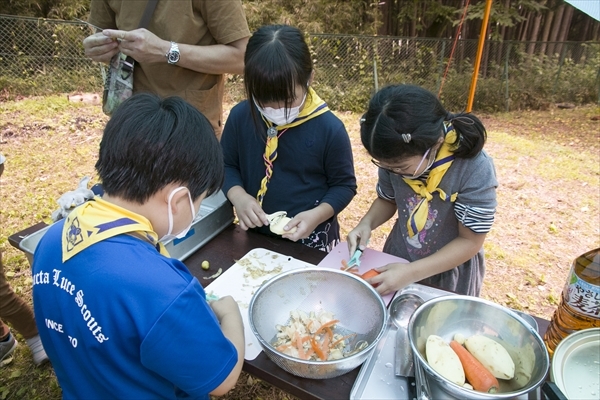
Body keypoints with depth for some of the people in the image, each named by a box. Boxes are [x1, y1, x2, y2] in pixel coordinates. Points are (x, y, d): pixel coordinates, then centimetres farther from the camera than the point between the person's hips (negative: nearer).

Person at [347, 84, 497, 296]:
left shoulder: (475, 168, -30)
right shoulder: (396, 158, -17)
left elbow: (470, 241, -22)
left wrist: (411, 273, -29)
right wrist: (366, 223, -18)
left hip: (450, 275, -3)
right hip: (397, 261, 4)